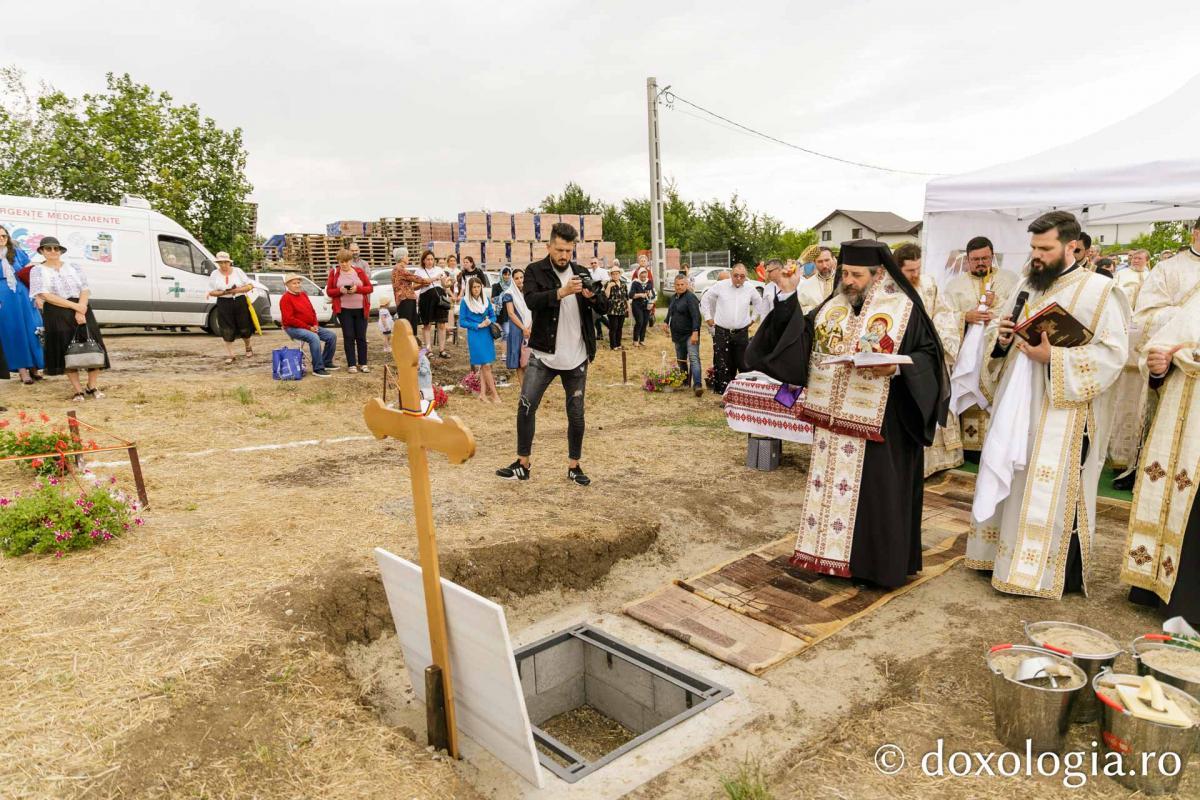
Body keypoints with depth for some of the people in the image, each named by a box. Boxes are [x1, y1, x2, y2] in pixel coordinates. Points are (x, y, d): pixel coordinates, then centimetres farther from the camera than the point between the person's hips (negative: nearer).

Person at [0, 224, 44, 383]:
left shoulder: (18, 253, 10)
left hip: (23, 296, 2)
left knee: (30, 330, 1)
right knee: (13, 332, 1)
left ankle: (33, 367, 11)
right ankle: (22, 370, 4)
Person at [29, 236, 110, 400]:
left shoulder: (74, 267, 12)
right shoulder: (37, 270, 5)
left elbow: (85, 290, 3)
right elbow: (45, 295, -8)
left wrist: (81, 310, -14)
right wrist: (75, 306, -14)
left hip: (82, 310, 2)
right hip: (56, 315, -2)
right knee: (66, 352, -3)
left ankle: (92, 387, 8)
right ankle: (78, 390, 4)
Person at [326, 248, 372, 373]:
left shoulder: (359, 271, 5)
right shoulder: (334, 273, 3)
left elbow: (370, 287, 4)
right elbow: (329, 291, 4)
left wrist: (357, 289, -14)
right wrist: (340, 290, -16)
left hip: (361, 309, 1)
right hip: (344, 310, -1)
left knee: (361, 337, 4)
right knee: (348, 336, -1)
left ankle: (363, 363, 11)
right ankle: (351, 364, 4)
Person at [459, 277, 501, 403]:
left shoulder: (486, 300, 6)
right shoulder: (465, 302, -6)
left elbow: (493, 316, 13)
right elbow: (462, 322, -6)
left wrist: (489, 321, -10)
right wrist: (478, 325, -14)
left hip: (487, 335, 5)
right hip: (475, 337, -5)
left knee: (484, 366, 5)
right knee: (486, 366, -5)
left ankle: (483, 394, 10)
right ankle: (495, 394, 1)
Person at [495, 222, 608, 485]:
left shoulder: (581, 273, 7)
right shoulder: (535, 271, -2)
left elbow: (604, 307, 2)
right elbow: (531, 300, -21)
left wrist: (591, 295, -20)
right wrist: (561, 292, -35)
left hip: (577, 357, 2)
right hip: (543, 355, -2)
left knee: (576, 414, 7)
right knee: (526, 407, -4)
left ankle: (574, 466, 20)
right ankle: (522, 464, 10)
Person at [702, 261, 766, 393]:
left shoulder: (750, 289, 4)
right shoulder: (720, 286, -2)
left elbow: (760, 304, 23)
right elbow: (705, 300, 10)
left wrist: (752, 318, 17)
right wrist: (708, 318, 9)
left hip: (741, 333, 2)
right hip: (721, 332, -1)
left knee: (743, 364, 0)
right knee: (722, 365, 1)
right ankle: (723, 391, 9)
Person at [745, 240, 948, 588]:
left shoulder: (904, 309, -5)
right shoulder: (831, 306, 8)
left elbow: (928, 355, -4)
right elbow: (796, 339, 1)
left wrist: (896, 367, -22)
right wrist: (788, 296, -7)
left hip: (879, 422, -5)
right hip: (834, 417, 5)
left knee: (874, 491, 2)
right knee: (831, 484, 11)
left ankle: (875, 562, 16)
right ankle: (832, 552, 25)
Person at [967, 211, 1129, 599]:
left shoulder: (1098, 290, -8)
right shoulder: (1027, 284, 12)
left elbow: (1113, 350, -14)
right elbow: (998, 334, 17)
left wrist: (1054, 357, -24)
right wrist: (1001, 336, -6)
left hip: (1062, 412, -7)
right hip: (1017, 404, 7)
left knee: (1054, 491, -2)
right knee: (1010, 481, 12)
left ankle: (1056, 572, 10)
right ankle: (1006, 552, 26)